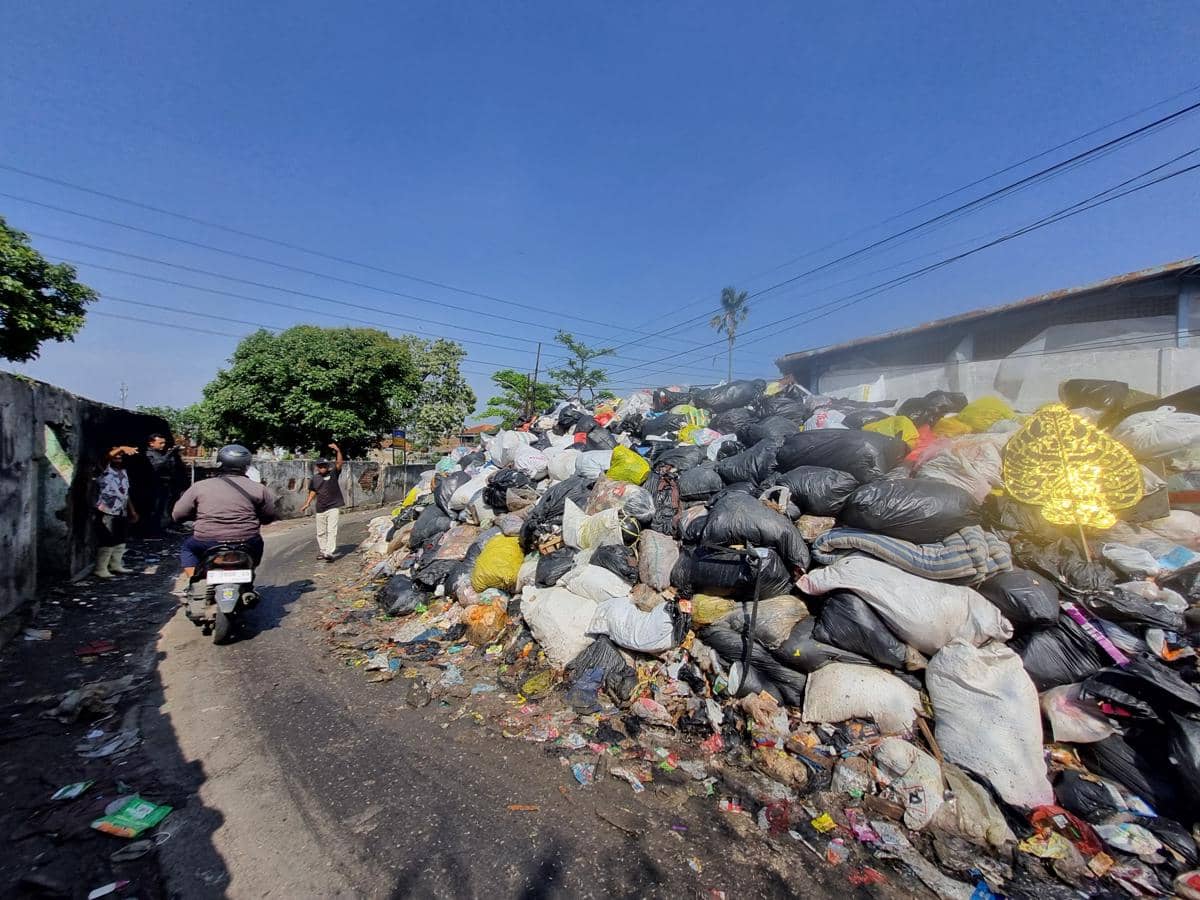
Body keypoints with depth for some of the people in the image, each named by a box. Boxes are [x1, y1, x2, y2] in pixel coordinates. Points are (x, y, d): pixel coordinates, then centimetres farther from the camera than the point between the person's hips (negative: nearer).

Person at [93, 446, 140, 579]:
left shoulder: (123, 471, 14)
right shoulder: (104, 469, -6)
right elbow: (106, 457, -30)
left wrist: (132, 511, 19)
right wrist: (121, 448, -49)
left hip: (122, 513, 7)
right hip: (107, 512, -7)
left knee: (120, 541, 15)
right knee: (107, 542, -6)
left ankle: (116, 565, 27)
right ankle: (100, 569, 6)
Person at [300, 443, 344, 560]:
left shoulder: (333, 474, -4)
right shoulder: (314, 479, 5)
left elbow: (339, 463, -18)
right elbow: (313, 492, 14)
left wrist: (338, 451, -31)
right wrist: (307, 504, 6)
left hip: (333, 507, -4)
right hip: (320, 509, 4)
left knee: (332, 530, -11)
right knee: (321, 532, 14)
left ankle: (329, 552, -15)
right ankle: (322, 551, 27)